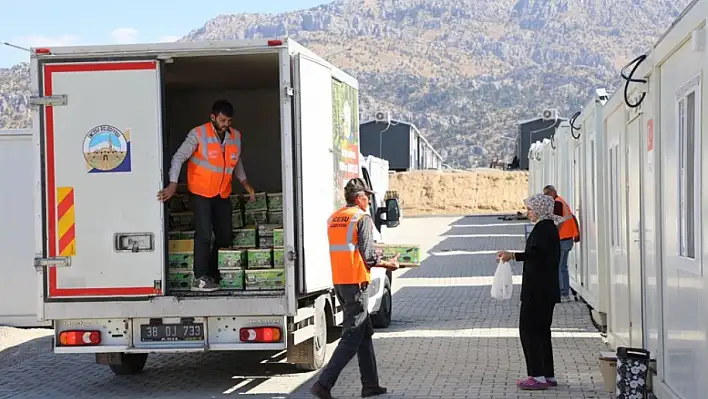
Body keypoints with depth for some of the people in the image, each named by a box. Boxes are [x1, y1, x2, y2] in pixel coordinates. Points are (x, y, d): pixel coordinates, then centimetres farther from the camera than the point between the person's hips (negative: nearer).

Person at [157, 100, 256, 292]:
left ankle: (214, 275, 21)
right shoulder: (198, 134, -14)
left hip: (223, 194, 6)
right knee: (204, 235, -14)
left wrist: (245, 183, 14)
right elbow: (179, 157, -15)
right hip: (200, 193, -6)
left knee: (225, 236, 7)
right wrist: (173, 184, -24)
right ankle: (200, 279, -11)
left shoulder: (236, 136, 3)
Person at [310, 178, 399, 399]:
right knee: (352, 337, -4)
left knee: (365, 332, 17)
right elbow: (368, 257, -15)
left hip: (339, 281, 8)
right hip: (355, 282, -8)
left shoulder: (333, 218, 13)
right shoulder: (362, 218, -10)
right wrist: (388, 264, 3)